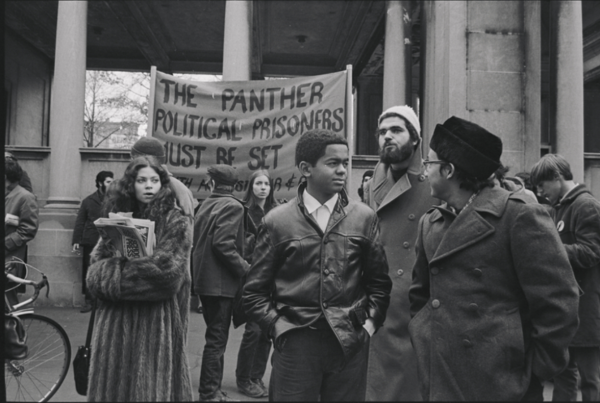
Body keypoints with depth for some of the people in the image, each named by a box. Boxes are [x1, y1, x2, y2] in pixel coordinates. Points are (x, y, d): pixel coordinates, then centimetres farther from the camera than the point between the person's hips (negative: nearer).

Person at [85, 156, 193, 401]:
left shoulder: (175, 222, -3)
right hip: (115, 317, 4)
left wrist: (118, 273, -9)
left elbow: (168, 272, -14)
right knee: (112, 383, 12)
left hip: (156, 319, -4)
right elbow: (95, 270, 3)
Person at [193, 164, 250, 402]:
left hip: (204, 279, 8)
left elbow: (199, 240, 13)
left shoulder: (205, 205, 11)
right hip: (221, 282, -8)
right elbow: (223, 244, -22)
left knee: (215, 336, 18)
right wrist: (245, 268, -15)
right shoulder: (233, 206, -12)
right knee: (217, 339, 1)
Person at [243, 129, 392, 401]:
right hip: (295, 342, -1)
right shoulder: (277, 222, -2)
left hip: (350, 343, 2)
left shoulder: (364, 218, 3)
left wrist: (370, 323, 0)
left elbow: (379, 280, 10)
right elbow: (255, 291, 3)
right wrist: (279, 327, -5)